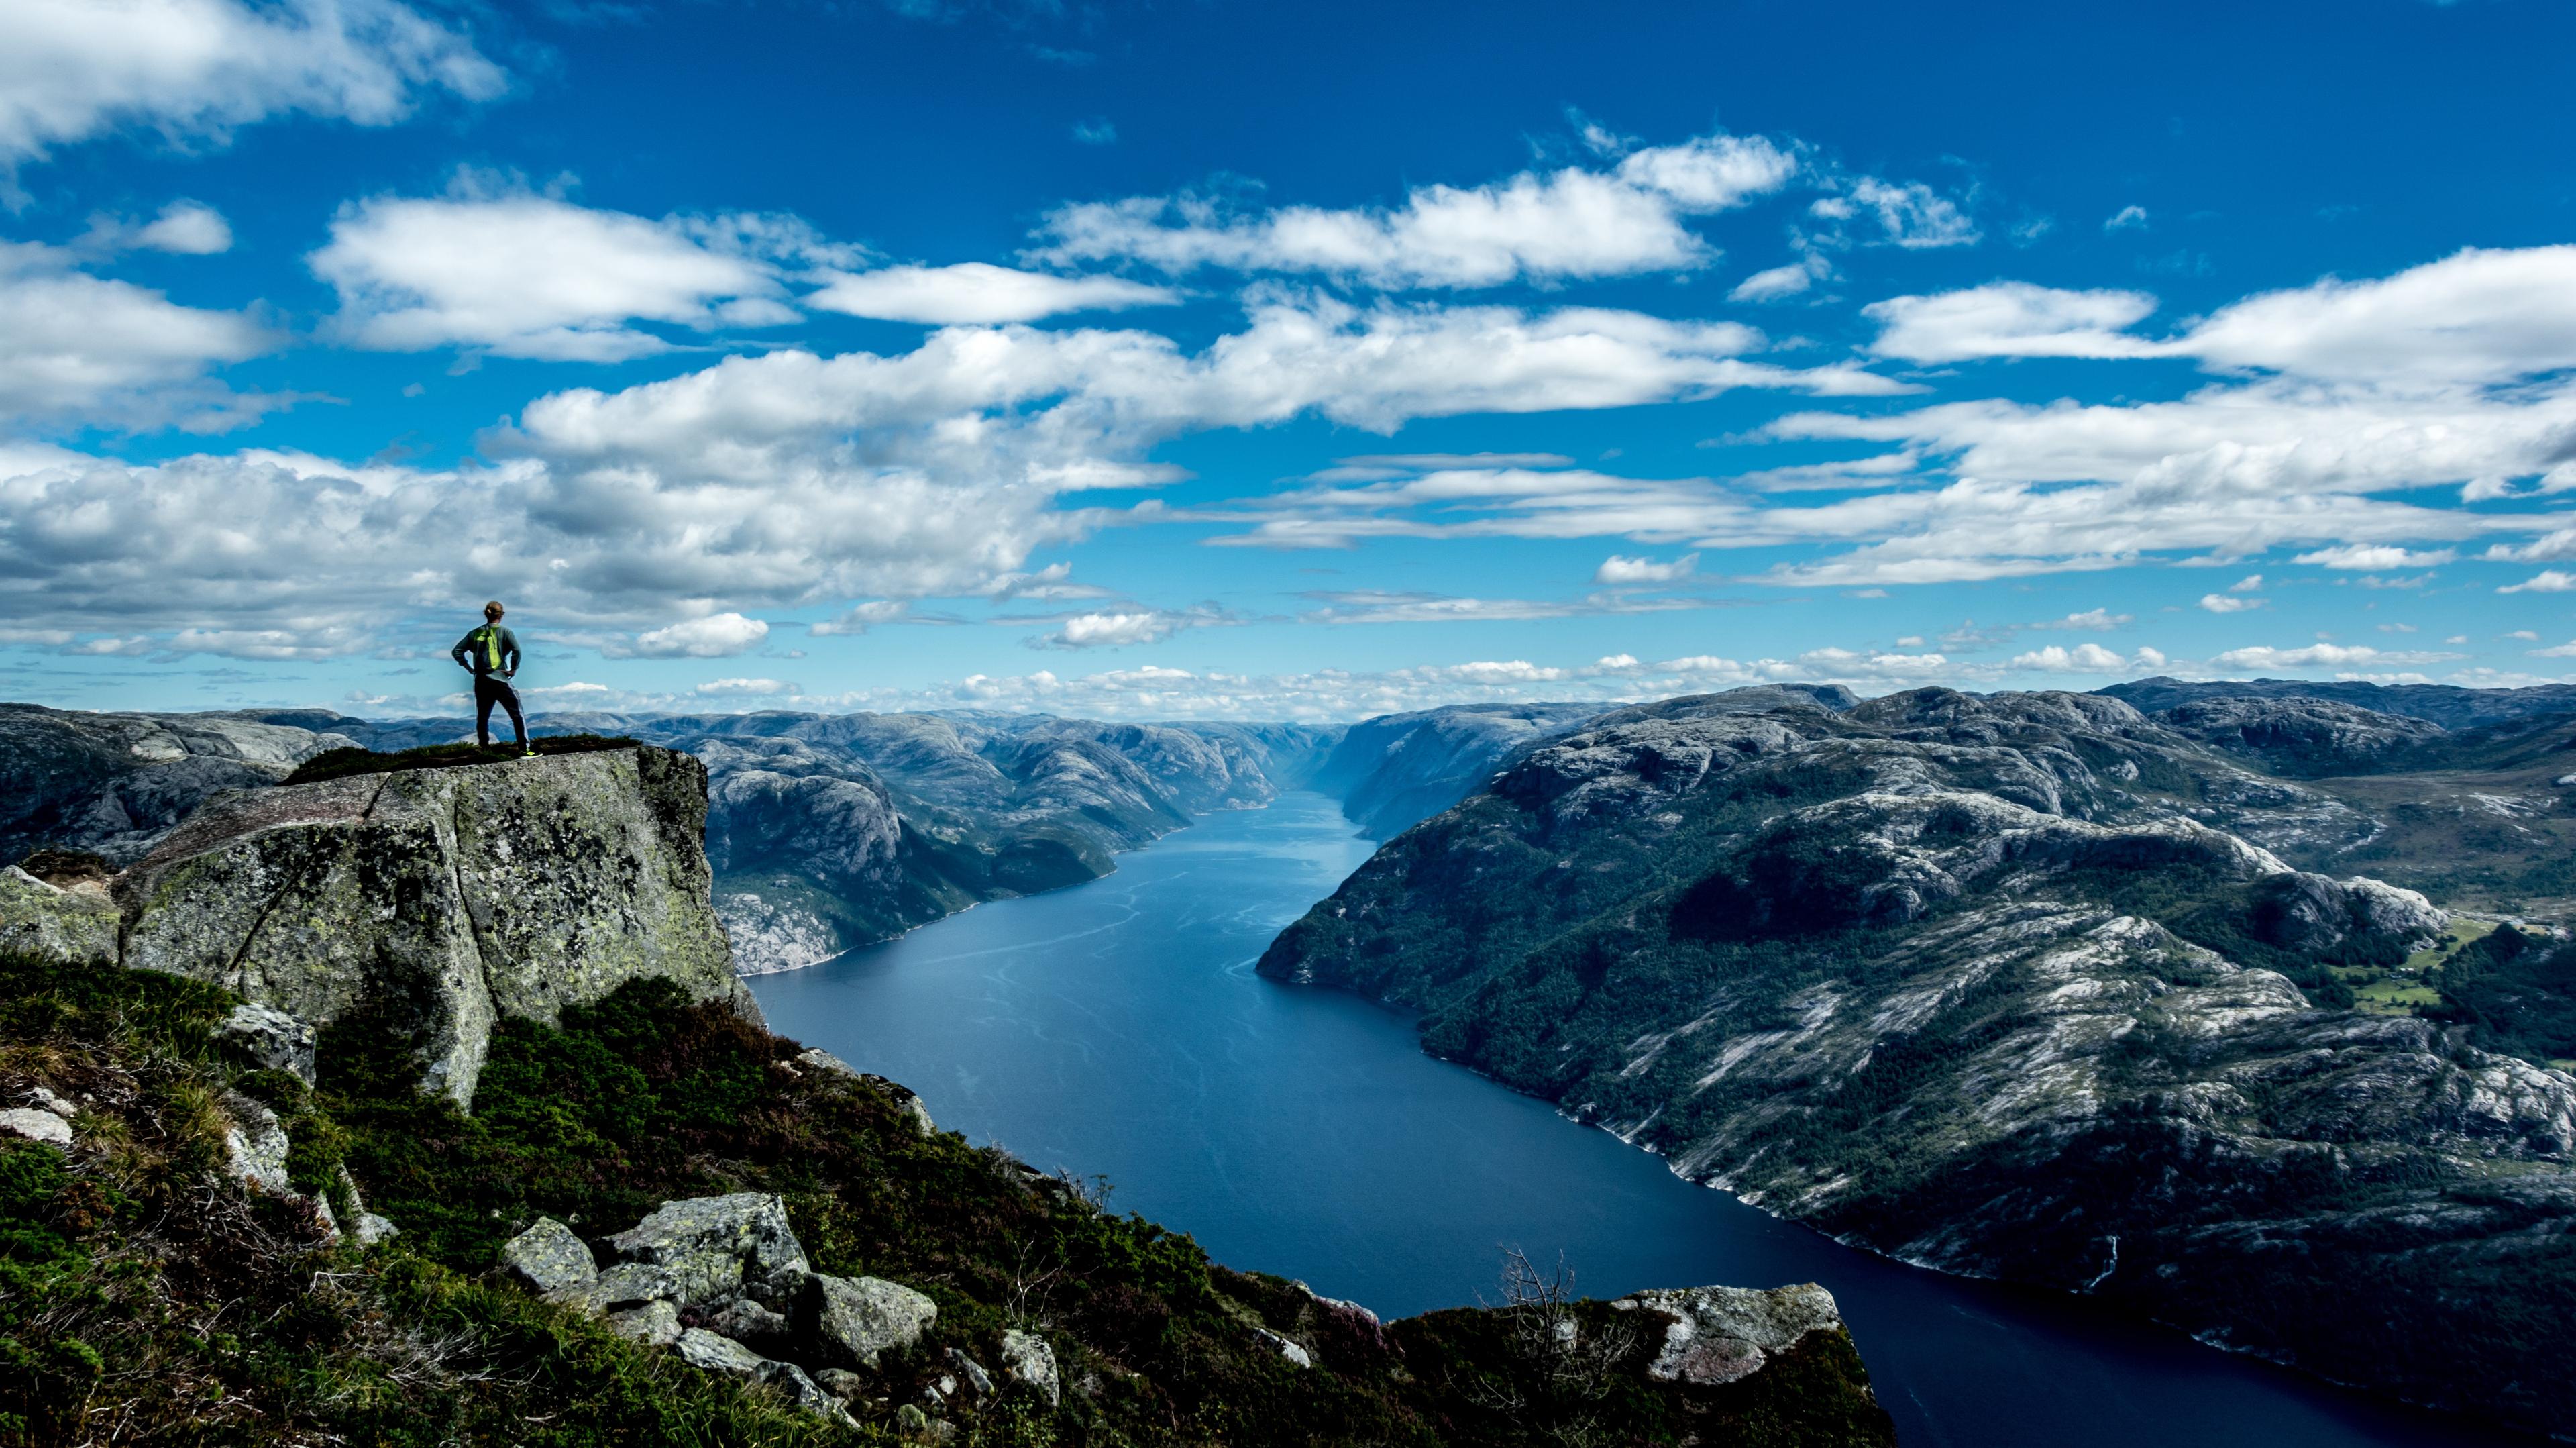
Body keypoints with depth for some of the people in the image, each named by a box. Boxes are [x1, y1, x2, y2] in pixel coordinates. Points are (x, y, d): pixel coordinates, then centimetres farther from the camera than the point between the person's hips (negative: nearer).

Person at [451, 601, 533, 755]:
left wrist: (469, 667, 12)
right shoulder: (504, 632, -5)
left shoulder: (475, 633, 9)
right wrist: (514, 669, -9)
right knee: (517, 715, -1)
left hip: (481, 681, 5)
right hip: (500, 680, -5)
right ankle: (524, 749, -7)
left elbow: (456, 651, 8)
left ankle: (484, 749, 22)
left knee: (482, 717, 16)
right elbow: (516, 650, -21)